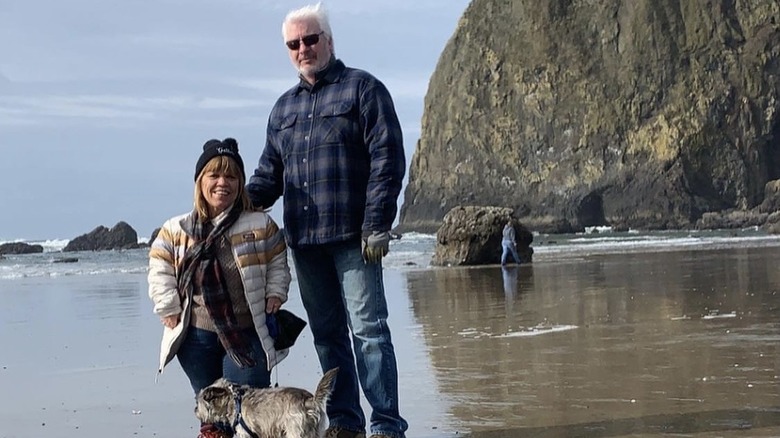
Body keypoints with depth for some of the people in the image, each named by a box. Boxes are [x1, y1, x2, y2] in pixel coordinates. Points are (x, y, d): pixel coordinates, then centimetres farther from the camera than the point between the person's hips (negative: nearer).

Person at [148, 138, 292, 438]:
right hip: (196, 336, 2)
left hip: (247, 334, -2)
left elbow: (277, 266, 8)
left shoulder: (261, 225, -2)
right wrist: (170, 312, -3)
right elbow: (160, 274, 4)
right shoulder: (175, 231, -1)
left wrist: (274, 297, -5)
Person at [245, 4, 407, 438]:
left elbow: (388, 159, -7)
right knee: (327, 333, 10)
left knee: (368, 329, -7)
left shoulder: (362, 89, 1)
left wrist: (377, 224, -14)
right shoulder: (284, 107, 19)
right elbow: (269, 174, 20)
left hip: (353, 237, -6)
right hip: (303, 240, 6)